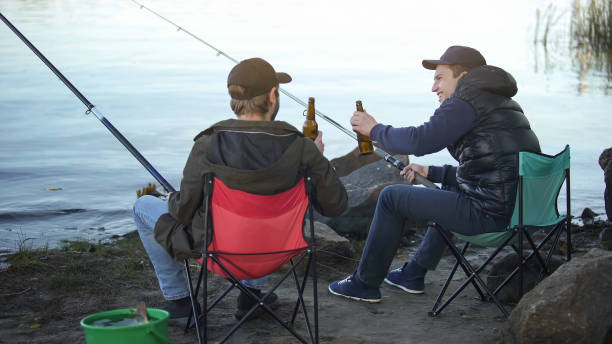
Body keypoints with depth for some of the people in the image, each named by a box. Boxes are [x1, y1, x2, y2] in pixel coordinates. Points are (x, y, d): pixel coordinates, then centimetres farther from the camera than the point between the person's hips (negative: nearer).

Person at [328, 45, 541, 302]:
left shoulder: (467, 102, -9)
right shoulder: (502, 103, 21)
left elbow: (420, 140, -19)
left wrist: (374, 129, -2)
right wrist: (431, 172, 28)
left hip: (491, 214, -10)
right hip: (520, 206, 10)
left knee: (391, 197, 5)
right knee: (449, 192, 40)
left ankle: (365, 283, 18)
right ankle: (413, 274, 43)